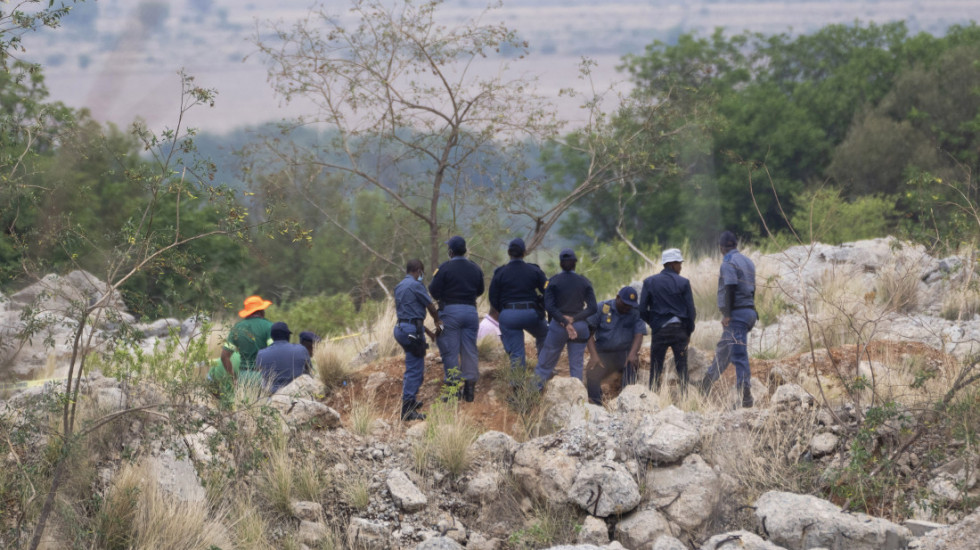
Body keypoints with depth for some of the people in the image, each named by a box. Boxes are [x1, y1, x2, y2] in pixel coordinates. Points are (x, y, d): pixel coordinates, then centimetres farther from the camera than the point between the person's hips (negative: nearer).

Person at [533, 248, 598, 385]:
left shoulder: (553, 282, -3)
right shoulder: (584, 282, 2)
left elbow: (549, 306, -14)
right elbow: (593, 308, -4)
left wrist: (565, 323, -15)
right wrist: (574, 319, -10)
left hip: (558, 326, -1)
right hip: (580, 327, 1)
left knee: (545, 364, 5)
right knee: (576, 365, 6)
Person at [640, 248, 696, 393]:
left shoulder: (649, 282, 1)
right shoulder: (683, 283, -3)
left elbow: (642, 310, 0)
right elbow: (691, 310, -1)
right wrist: (689, 332, 11)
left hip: (659, 331, 1)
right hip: (679, 330, -1)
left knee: (655, 369, 4)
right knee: (682, 368, 5)